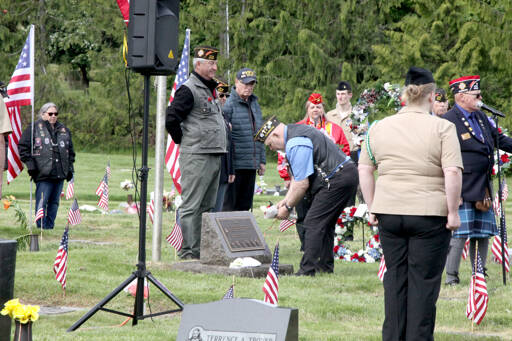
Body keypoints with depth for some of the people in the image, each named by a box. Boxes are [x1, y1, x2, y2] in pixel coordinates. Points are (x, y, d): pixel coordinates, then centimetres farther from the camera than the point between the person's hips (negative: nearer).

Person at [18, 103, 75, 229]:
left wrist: (70, 168, 15)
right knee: (42, 202, -8)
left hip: (60, 173, 5)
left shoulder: (64, 130, 17)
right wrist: (30, 164, -9)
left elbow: (70, 151, 23)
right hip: (43, 174, -5)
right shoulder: (34, 128, 0)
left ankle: (50, 226, 14)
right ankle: (41, 228, -4)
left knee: (54, 201, 8)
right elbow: (23, 146, -1)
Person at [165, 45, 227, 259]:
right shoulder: (188, 90, -10)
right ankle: (188, 253, -8)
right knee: (191, 206, -8)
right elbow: (171, 119, -16)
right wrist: (184, 142, -8)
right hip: (196, 156, -9)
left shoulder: (209, 89, 18)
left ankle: (201, 250, 17)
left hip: (214, 157, 9)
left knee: (206, 207, 11)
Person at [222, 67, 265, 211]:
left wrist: (262, 160, 20)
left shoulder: (255, 104, 16)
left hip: (251, 166, 7)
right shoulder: (228, 105, -9)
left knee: (245, 205, 10)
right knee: (229, 205, -5)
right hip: (234, 165, -7)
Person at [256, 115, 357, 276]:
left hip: (337, 180, -11)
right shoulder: (295, 133, 16)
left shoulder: (296, 145, -18)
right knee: (325, 224, 17)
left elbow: (302, 183, -19)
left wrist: (288, 207, -7)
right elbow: (296, 176, 21)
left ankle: (307, 271, -14)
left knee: (314, 223, -12)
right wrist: (286, 200, 12)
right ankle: (325, 267, 21)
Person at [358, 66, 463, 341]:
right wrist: (453, 212, -7)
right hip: (429, 214, -4)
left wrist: (372, 208, 14)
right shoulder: (442, 128, -6)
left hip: (389, 213, 4)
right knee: (424, 280, 2)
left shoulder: (379, 128, 8)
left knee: (395, 276, 13)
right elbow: (453, 173, -13)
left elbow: (364, 170, 10)